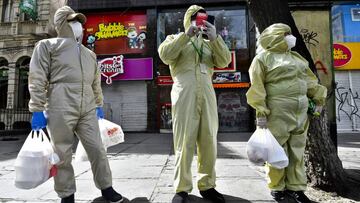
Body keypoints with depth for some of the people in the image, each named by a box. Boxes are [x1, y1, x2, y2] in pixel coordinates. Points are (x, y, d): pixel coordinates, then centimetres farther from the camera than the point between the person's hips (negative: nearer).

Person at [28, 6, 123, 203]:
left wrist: (99, 106, 20)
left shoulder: (89, 54, 23)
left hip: (87, 110, 4)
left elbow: (96, 83, 24)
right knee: (63, 154, 3)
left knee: (97, 149, 3)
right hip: (60, 110, -4)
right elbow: (37, 80, -1)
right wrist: (37, 110, -7)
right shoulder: (47, 46, 8)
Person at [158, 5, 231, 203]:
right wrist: (186, 35, -8)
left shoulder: (209, 43, 25)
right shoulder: (175, 38, 17)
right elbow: (165, 55, -5)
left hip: (207, 96, 4)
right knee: (184, 143, -3)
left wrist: (215, 38, -4)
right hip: (184, 96, -3)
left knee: (208, 142, 4)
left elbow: (224, 61, 8)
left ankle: (207, 185, 16)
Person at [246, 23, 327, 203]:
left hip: (301, 112, 7)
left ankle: (295, 187, 24)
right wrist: (260, 111, -16)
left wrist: (319, 99, 16)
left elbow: (310, 80, 24)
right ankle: (277, 187, 17)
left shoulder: (297, 57, 20)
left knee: (297, 151, 11)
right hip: (278, 112, -7)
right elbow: (256, 87, -10)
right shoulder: (263, 58, -3)